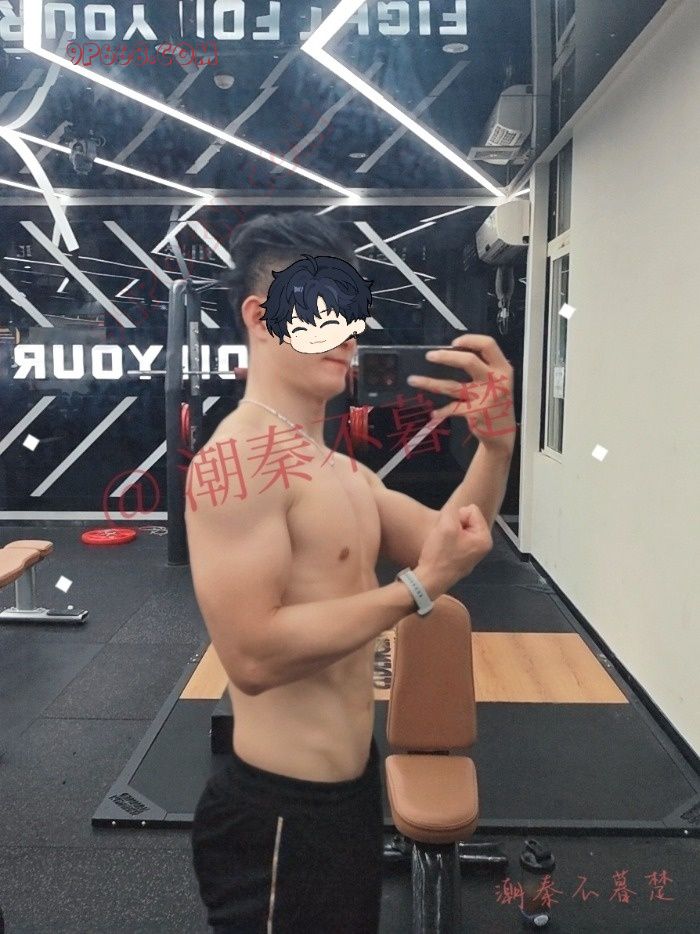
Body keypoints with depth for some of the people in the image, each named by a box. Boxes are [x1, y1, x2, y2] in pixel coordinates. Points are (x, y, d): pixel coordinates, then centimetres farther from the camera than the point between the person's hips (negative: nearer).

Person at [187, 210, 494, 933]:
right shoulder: (239, 457, -23)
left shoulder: (334, 465, 7)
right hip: (281, 810, -9)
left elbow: (445, 541, 6)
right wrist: (417, 588, -25)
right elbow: (253, 654, -30)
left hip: (350, 783, 9)